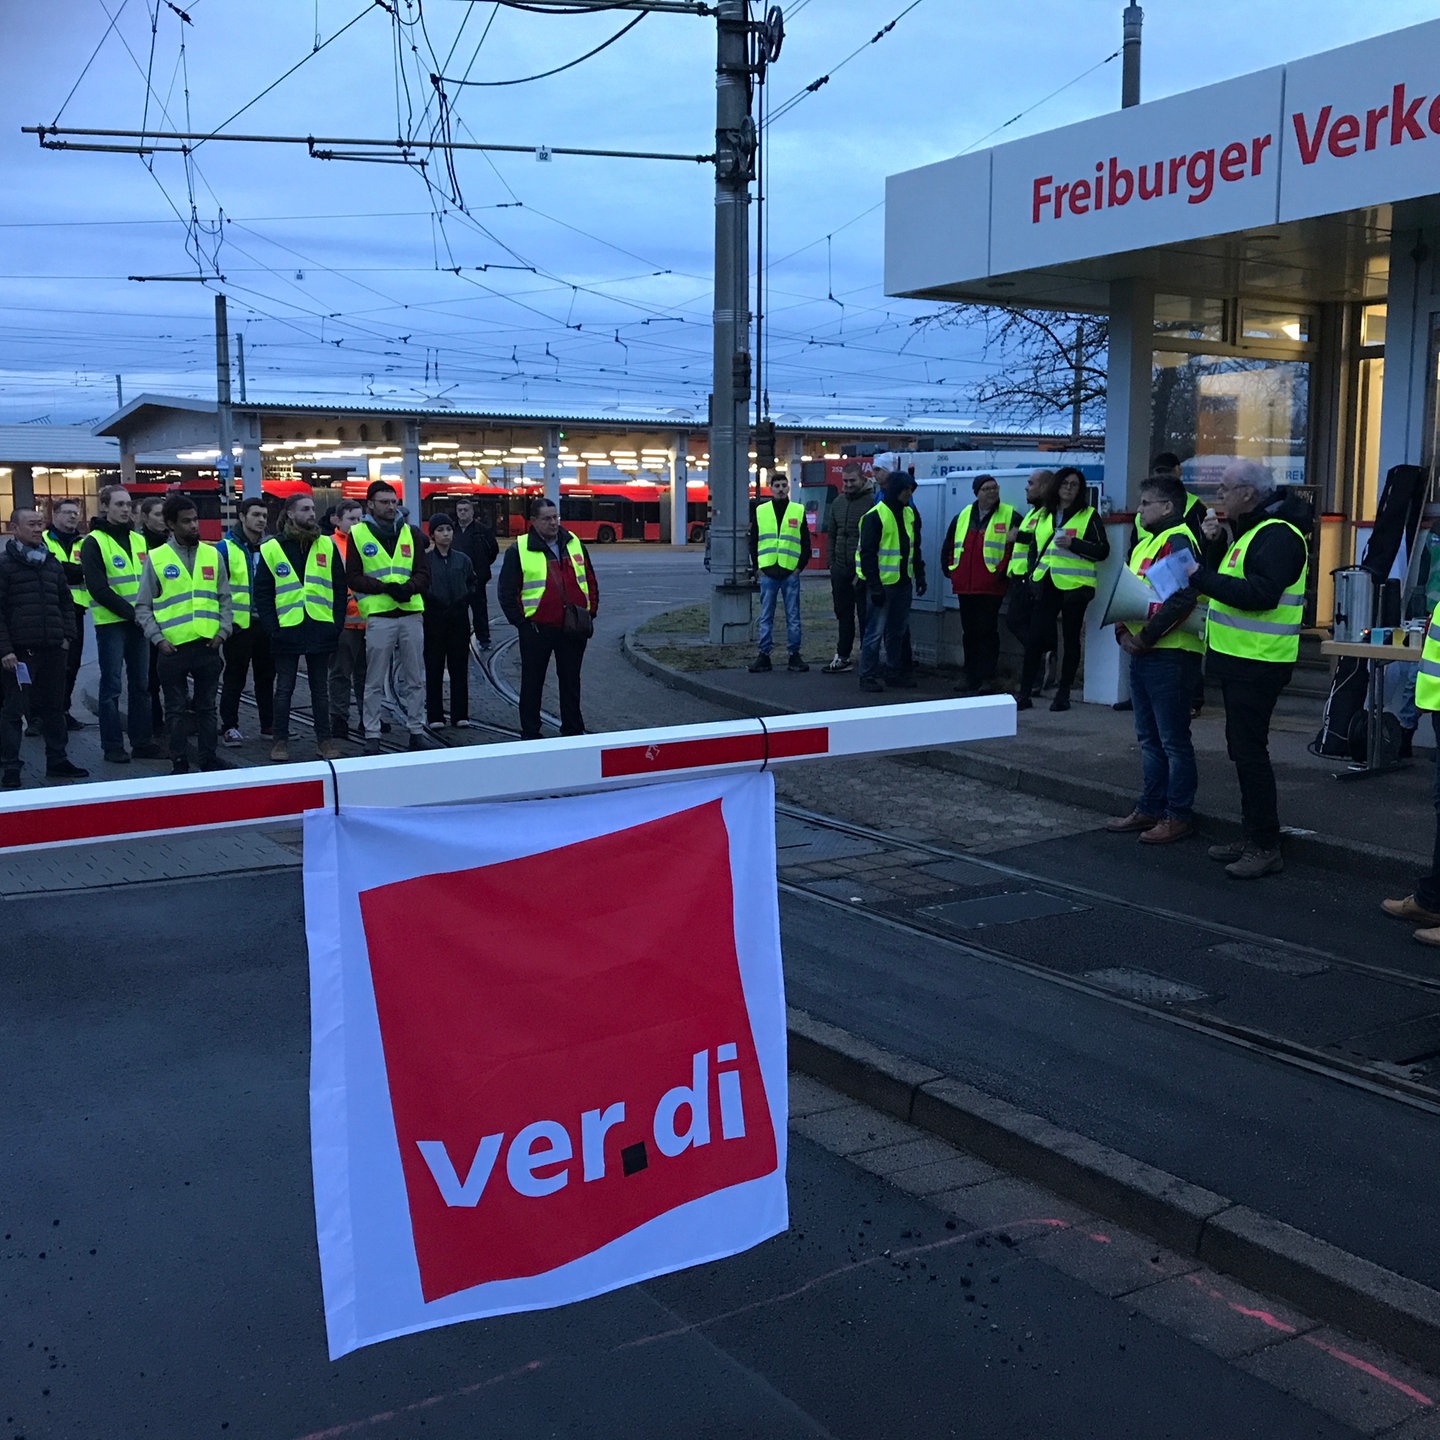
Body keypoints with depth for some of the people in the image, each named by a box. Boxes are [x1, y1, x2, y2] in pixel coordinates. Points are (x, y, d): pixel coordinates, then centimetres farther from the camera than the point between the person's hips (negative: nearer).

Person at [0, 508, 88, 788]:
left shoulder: (52, 563, 14)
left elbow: (66, 602, 21)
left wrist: (68, 636, 9)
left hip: (53, 650, 6)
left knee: (55, 707, 12)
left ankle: (57, 761, 23)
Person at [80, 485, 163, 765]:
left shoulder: (138, 540, 13)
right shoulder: (94, 543, -6)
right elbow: (98, 589, -13)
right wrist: (131, 612, -17)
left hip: (138, 622, 6)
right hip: (111, 623, -6)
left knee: (141, 684, 8)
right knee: (112, 685, -1)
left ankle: (142, 741, 14)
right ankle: (112, 745, 5)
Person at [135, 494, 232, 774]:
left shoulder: (213, 555, 7)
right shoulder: (155, 558, 0)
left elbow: (224, 598, 11)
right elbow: (143, 606, 2)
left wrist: (222, 631, -1)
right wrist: (157, 638, -8)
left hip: (208, 646, 2)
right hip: (172, 648, -2)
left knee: (207, 707, 10)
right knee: (176, 709, 6)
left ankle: (209, 761, 19)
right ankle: (179, 764, 14)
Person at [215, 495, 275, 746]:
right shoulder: (225, 548, -6)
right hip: (238, 624, -5)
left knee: (266, 675, 12)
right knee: (234, 678, 2)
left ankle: (268, 723, 22)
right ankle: (229, 727, 9)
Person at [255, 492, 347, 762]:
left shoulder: (327, 545, 6)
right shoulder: (271, 549, 0)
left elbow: (340, 587, 7)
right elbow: (262, 594, 1)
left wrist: (337, 623, -1)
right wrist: (272, 627, -7)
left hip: (321, 630, 2)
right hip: (287, 630, -2)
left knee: (320, 687, 10)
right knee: (284, 689, 7)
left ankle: (325, 739, 17)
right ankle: (281, 740, 15)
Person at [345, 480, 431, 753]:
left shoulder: (410, 533, 11)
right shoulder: (358, 534, 2)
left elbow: (423, 573, 8)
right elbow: (353, 577, -2)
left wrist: (409, 587, -13)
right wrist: (384, 587, -15)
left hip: (411, 612, 3)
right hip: (378, 615, -3)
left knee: (414, 678, 8)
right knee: (375, 680, 3)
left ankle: (416, 730, 17)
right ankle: (372, 735, 9)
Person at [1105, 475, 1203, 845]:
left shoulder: (1178, 541, -13)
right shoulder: (1145, 544, 18)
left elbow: (1182, 598, -25)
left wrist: (1146, 637, -20)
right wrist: (1123, 632, 3)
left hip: (1170, 655, -10)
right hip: (1141, 653, 10)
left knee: (1173, 740, -2)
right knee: (1149, 738, 15)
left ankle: (1179, 815, 5)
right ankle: (1150, 808, 23)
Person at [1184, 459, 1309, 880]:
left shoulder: (1277, 536, -16)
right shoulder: (1249, 531, 17)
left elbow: (1262, 593, -28)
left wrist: (1201, 577, -23)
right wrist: (1213, 545, 6)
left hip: (1258, 663, -11)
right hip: (1239, 659, 11)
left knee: (1249, 750, -8)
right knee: (1243, 748, 15)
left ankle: (1265, 848, -3)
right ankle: (1252, 837, 24)